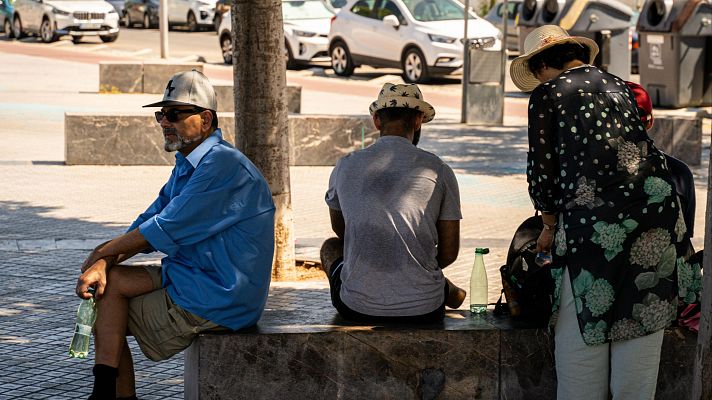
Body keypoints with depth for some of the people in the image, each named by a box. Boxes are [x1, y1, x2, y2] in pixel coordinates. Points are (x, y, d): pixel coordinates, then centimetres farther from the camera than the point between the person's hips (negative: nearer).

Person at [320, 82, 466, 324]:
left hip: (357, 309, 1)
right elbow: (449, 252, 2)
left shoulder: (345, 166, 1)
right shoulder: (437, 170, -3)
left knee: (330, 247, 33)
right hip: (424, 311, -1)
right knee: (457, 293, 36)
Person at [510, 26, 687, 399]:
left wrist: (550, 226, 18)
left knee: (581, 334, 5)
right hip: (657, 210, 5)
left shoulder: (546, 94, 5)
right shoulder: (620, 86, 20)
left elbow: (541, 169, 3)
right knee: (641, 327, 9)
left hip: (595, 219, -5)